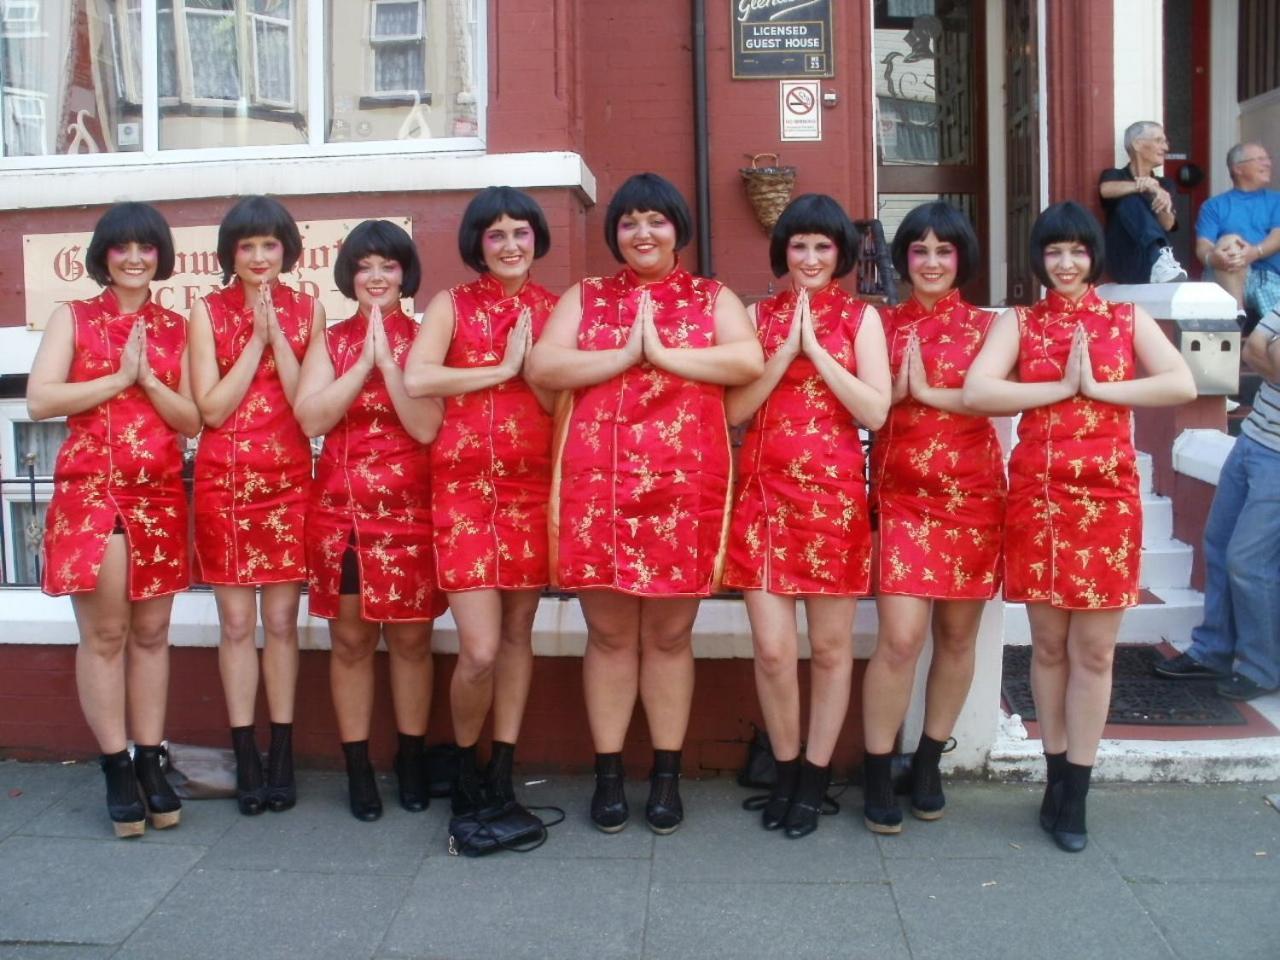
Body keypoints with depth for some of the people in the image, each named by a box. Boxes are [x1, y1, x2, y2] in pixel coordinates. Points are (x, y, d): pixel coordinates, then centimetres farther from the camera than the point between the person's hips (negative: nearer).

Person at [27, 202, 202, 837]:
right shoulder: (73, 318, 6)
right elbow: (39, 400, -6)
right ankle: (117, 769, 7)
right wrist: (117, 378, -10)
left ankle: (150, 765, 14)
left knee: (151, 631, 6)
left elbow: (192, 421, 5)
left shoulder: (175, 329, 11)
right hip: (90, 492, -2)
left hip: (160, 495, 3)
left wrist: (148, 379, -9)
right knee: (104, 634, -2)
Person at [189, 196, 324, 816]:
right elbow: (211, 408, -5)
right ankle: (246, 761, 12)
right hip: (224, 481, -1)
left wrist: (277, 333, -11)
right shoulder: (207, 312, 3)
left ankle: (281, 757, 15)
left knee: (281, 620, 5)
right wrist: (256, 339, -8)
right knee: (237, 623, 3)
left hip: (289, 479, 1)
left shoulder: (306, 310, 6)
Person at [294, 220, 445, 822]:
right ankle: (358, 767, 17)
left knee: (411, 637, 5)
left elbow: (426, 426, -10)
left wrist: (388, 359, -13)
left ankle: (411, 760, 20)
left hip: (409, 506, -1)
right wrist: (364, 361, -10)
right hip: (340, 506, 1)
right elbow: (311, 419, -6)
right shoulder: (330, 341, 8)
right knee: (350, 639, 6)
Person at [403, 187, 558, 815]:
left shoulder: (553, 310, 12)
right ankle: (465, 764, 17)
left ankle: (502, 777, 19)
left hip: (533, 486, 3)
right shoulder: (453, 304, 5)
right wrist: (501, 369, -10)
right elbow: (416, 379, -13)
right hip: (465, 486, -3)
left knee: (518, 632, 7)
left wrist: (530, 363, -8)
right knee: (479, 650, -9)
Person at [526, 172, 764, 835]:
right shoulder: (585, 298, 15)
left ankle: (667, 775, 17)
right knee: (609, 633, 5)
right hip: (597, 486, 1)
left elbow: (749, 361, -6)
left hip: (684, 487, -1)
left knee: (670, 634, 5)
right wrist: (625, 355, -7)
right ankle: (608, 774, 16)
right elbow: (540, 368, 0)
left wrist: (664, 352, -8)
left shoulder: (713, 298, 13)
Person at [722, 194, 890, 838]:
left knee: (830, 646, 5)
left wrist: (815, 347, -9)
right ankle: (784, 771, 19)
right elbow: (734, 409, 0)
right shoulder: (758, 315, 9)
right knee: (772, 649, -3)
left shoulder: (860, 317, 5)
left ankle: (814, 779, 20)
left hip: (834, 493, -1)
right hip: (764, 492, 1)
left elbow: (875, 412, -7)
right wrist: (786, 348, -8)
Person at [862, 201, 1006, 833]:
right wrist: (897, 385, -13)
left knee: (958, 635, 8)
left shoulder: (985, 326, 6)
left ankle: (929, 762, 25)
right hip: (902, 494, -1)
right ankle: (877, 774, 3)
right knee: (901, 636, -11)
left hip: (971, 494, 1)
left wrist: (925, 390, -13)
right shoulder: (883, 324, 7)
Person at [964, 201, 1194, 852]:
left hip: (1107, 498, 0)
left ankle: (1074, 795, 14)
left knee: (1094, 651, 3)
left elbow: (1182, 385, -7)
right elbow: (976, 393, -10)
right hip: (1037, 496, 0)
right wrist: (1063, 387, -10)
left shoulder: (1128, 320, 9)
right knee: (1048, 645, 8)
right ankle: (1057, 777, 24)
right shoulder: (1018, 322, 7)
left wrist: (1097, 387, -10)